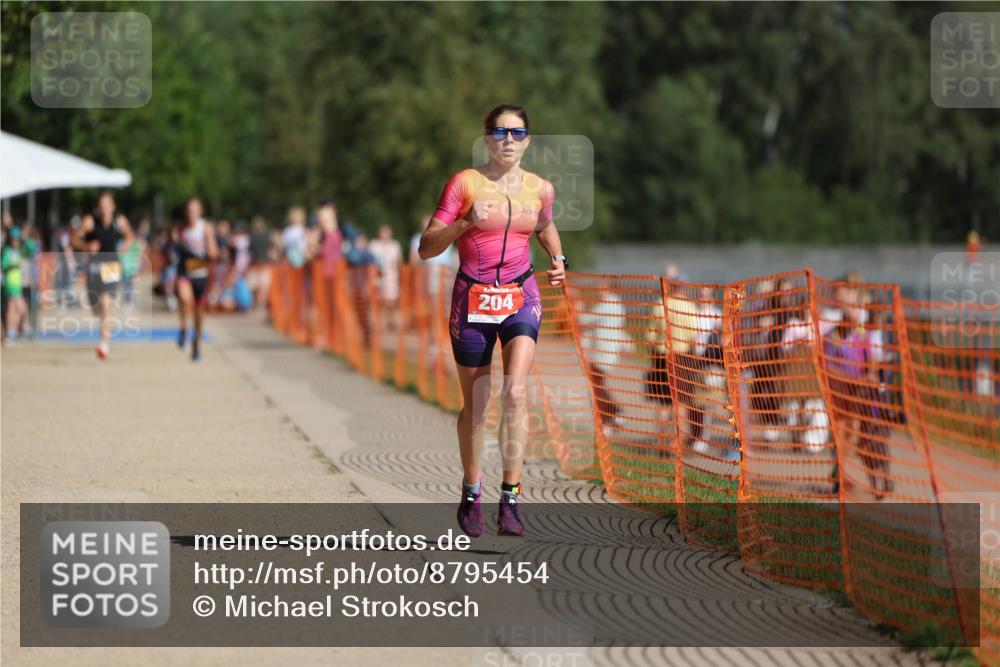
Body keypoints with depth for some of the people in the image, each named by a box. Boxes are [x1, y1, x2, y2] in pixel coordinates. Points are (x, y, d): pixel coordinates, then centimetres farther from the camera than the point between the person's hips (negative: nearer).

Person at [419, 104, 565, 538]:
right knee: (475, 404, 7)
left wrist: (557, 260, 6)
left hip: (521, 298, 1)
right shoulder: (465, 183, -8)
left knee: (516, 392, -18)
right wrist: (465, 222, -25)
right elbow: (426, 248, -10)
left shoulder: (540, 189, 3)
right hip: (473, 299, -1)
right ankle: (471, 493, 28)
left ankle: (510, 498, -17)